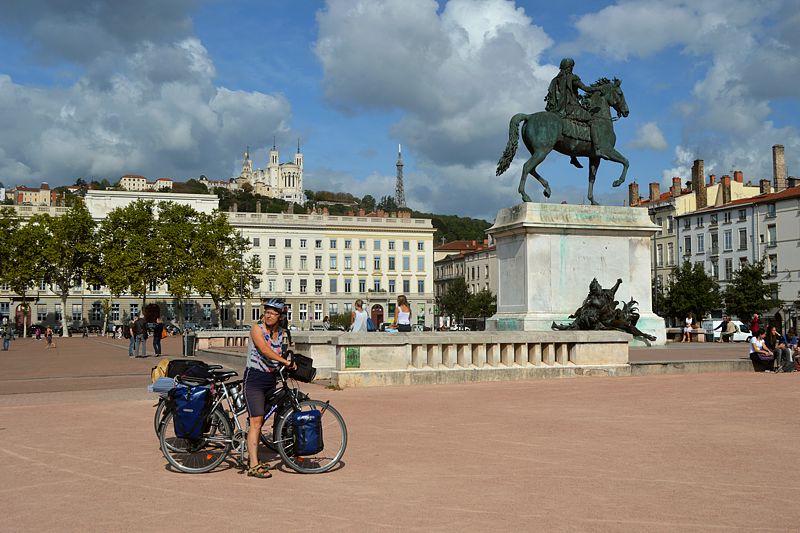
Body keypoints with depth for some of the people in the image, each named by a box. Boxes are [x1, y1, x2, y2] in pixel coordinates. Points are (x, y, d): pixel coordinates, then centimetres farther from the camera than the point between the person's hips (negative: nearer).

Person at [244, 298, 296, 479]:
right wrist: (285, 361, -29)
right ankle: (254, 466, -13)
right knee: (256, 421, -12)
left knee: (260, 421, 12)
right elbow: (265, 350, -24)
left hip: (271, 380, 6)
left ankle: (252, 458, 26)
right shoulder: (257, 328, -10)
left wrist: (289, 368, -2)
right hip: (254, 378, -6)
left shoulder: (282, 333, 8)